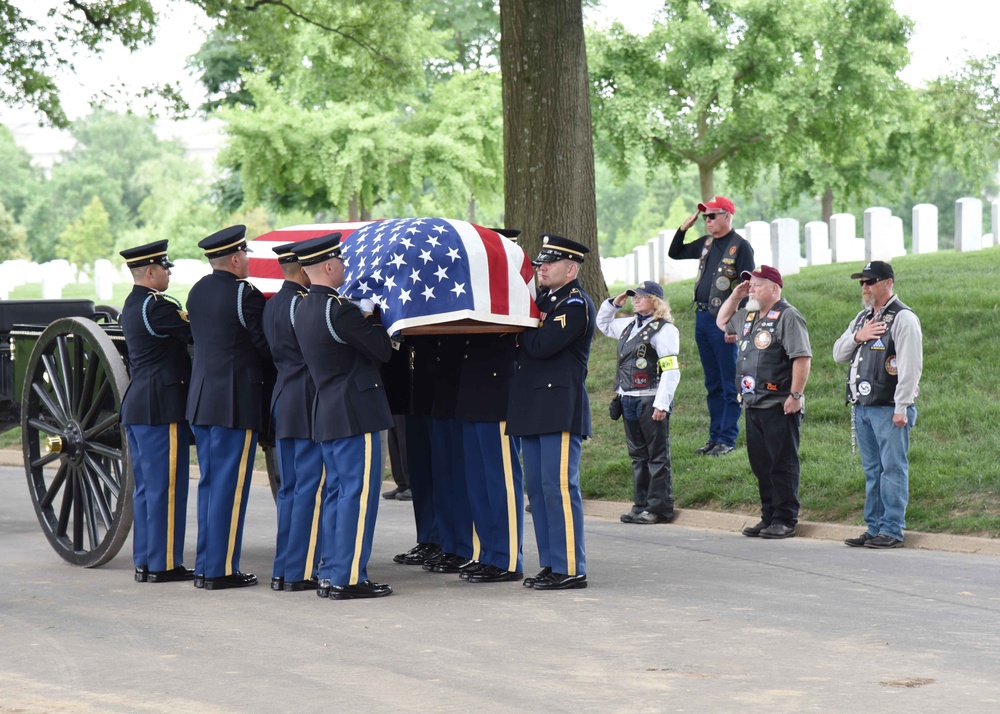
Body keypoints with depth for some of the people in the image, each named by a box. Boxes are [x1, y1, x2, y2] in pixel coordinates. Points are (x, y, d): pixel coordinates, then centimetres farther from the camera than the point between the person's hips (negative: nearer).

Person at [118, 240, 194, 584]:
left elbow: (177, 333, 12)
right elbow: (195, 330, -14)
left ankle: (144, 562, 16)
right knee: (166, 487, -4)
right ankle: (164, 564, -1)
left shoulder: (132, 306, 16)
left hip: (135, 407, 10)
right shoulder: (156, 306, -15)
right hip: (161, 408, -10)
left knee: (146, 487, 13)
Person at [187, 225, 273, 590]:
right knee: (230, 485, -2)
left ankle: (204, 566, 17)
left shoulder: (197, 291, 10)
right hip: (236, 403, -8)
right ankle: (221, 570, 0)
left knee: (209, 483, 14)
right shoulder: (244, 293, -14)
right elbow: (265, 345, -10)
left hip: (200, 400, 8)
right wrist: (270, 373, 8)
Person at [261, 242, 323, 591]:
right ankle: (300, 572, -5)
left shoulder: (271, 305, 13)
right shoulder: (303, 303, -15)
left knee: (289, 489, 12)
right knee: (311, 488, -5)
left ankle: (282, 570, 14)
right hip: (310, 405, -9)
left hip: (283, 403, 9)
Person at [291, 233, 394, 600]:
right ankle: (348, 578, -5)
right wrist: (371, 318, 2)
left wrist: (363, 321, 7)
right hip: (355, 413, -9)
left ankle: (329, 575, 16)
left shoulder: (303, 309, 11)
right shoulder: (339, 309, -18)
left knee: (336, 493, 14)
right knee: (358, 493, -5)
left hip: (326, 413, 9)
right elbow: (382, 351, -13)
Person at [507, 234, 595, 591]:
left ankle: (570, 568, -6)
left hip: (561, 410, -9)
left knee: (559, 488, -9)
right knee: (537, 488, 10)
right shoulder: (542, 299, 19)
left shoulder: (576, 304, -9)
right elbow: (527, 342, 17)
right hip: (533, 410, 9)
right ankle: (550, 564, 16)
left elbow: (542, 346, -18)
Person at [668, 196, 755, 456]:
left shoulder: (740, 247, -9)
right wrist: (683, 228, 9)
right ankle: (715, 437, 19)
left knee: (729, 384, -2)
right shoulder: (706, 243, 13)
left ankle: (727, 439, 2)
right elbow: (674, 253, 26)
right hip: (702, 317, 8)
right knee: (712, 383, 13)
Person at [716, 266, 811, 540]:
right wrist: (735, 295, 18)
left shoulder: (788, 316, -11)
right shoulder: (748, 317, 16)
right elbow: (722, 322, 34)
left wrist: (796, 395, -22)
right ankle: (769, 517, 18)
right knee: (761, 465, 12)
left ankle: (785, 520, 1)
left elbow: (802, 357, -18)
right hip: (753, 405, 9)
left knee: (783, 465, -3)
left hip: (780, 406, -9)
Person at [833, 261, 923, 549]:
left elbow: (910, 367, -13)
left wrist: (901, 408, -17)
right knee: (872, 470, 11)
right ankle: (874, 528, 16)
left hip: (889, 409, -8)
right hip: (862, 407, 8)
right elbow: (838, 354, 20)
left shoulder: (903, 319, -7)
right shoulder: (862, 318, 19)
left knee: (893, 468, -6)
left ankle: (892, 530, -4)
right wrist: (856, 337, 0)